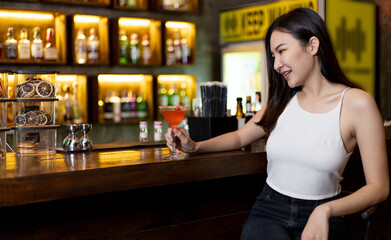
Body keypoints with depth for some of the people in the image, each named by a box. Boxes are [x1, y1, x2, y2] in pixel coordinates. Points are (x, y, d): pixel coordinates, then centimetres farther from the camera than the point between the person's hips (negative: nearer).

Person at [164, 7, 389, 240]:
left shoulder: (357, 104, -6)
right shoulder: (282, 100, 8)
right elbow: (240, 137, 21)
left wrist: (326, 210, -20)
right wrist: (195, 146, 4)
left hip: (318, 220, -2)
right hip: (269, 211, 2)